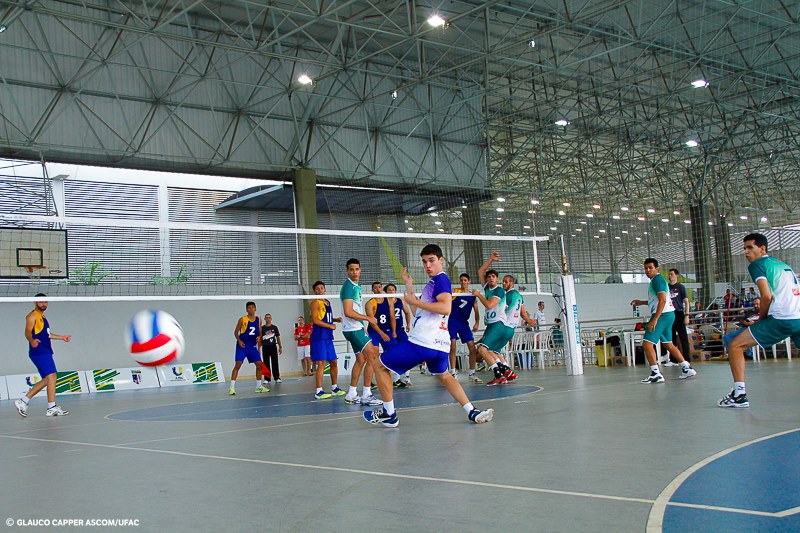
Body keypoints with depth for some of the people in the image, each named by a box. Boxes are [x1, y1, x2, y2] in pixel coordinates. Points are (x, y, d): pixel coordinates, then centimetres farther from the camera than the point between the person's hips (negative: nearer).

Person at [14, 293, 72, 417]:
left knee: (46, 380, 9)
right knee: (51, 376, -15)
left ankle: (23, 401, 12)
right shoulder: (32, 316, -6)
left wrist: (61, 337, 40)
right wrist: (32, 340, -40)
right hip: (39, 351, -10)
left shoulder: (42, 317, 23)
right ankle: (52, 407, -14)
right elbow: (28, 331, -20)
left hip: (45, 352, 10)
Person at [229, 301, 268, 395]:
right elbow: (236, 332, 0)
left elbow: (260, 332, 14)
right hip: (242, 346, -5)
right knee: (238, 365, -12)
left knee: (259, 364, 4)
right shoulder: (242, 320, -7)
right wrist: (239, 340, -16)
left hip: (253, 346, 5)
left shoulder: (258, 319, 5)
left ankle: (259, 386, 17)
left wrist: (259, 337, -8)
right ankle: (232, 387, -11)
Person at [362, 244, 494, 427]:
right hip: (440, 344, 10)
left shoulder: (441, 279, -7)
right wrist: (409, 286, 23)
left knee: (379, 364, 4)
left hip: (422, 343, -10)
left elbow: (446, 308, -23)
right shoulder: (433, 282, 21)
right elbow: (418, 311, 27)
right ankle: (472, 412, 17)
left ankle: (389, 414, 6)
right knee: (444, 376, 32)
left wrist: (415, 301, -17)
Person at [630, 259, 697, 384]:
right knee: (668, 344, 19)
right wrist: (641, 302, 27)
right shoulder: (656, 280, 19)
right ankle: (687, 368, 23)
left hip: (662, 315, -11)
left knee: (647, 343, -13)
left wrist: (655, 319, -25)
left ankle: (656, 374, -15)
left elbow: (662, 300, -21)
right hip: (668, 314, 11)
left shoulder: (657, 279, -12)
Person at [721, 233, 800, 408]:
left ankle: (740, 395, -7)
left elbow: (767, 296, -10)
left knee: (735, 346, -1)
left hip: (781, 319, -7)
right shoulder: (784, 265, 25)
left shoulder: (757, 265, 3)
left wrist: (760, 318, 5)